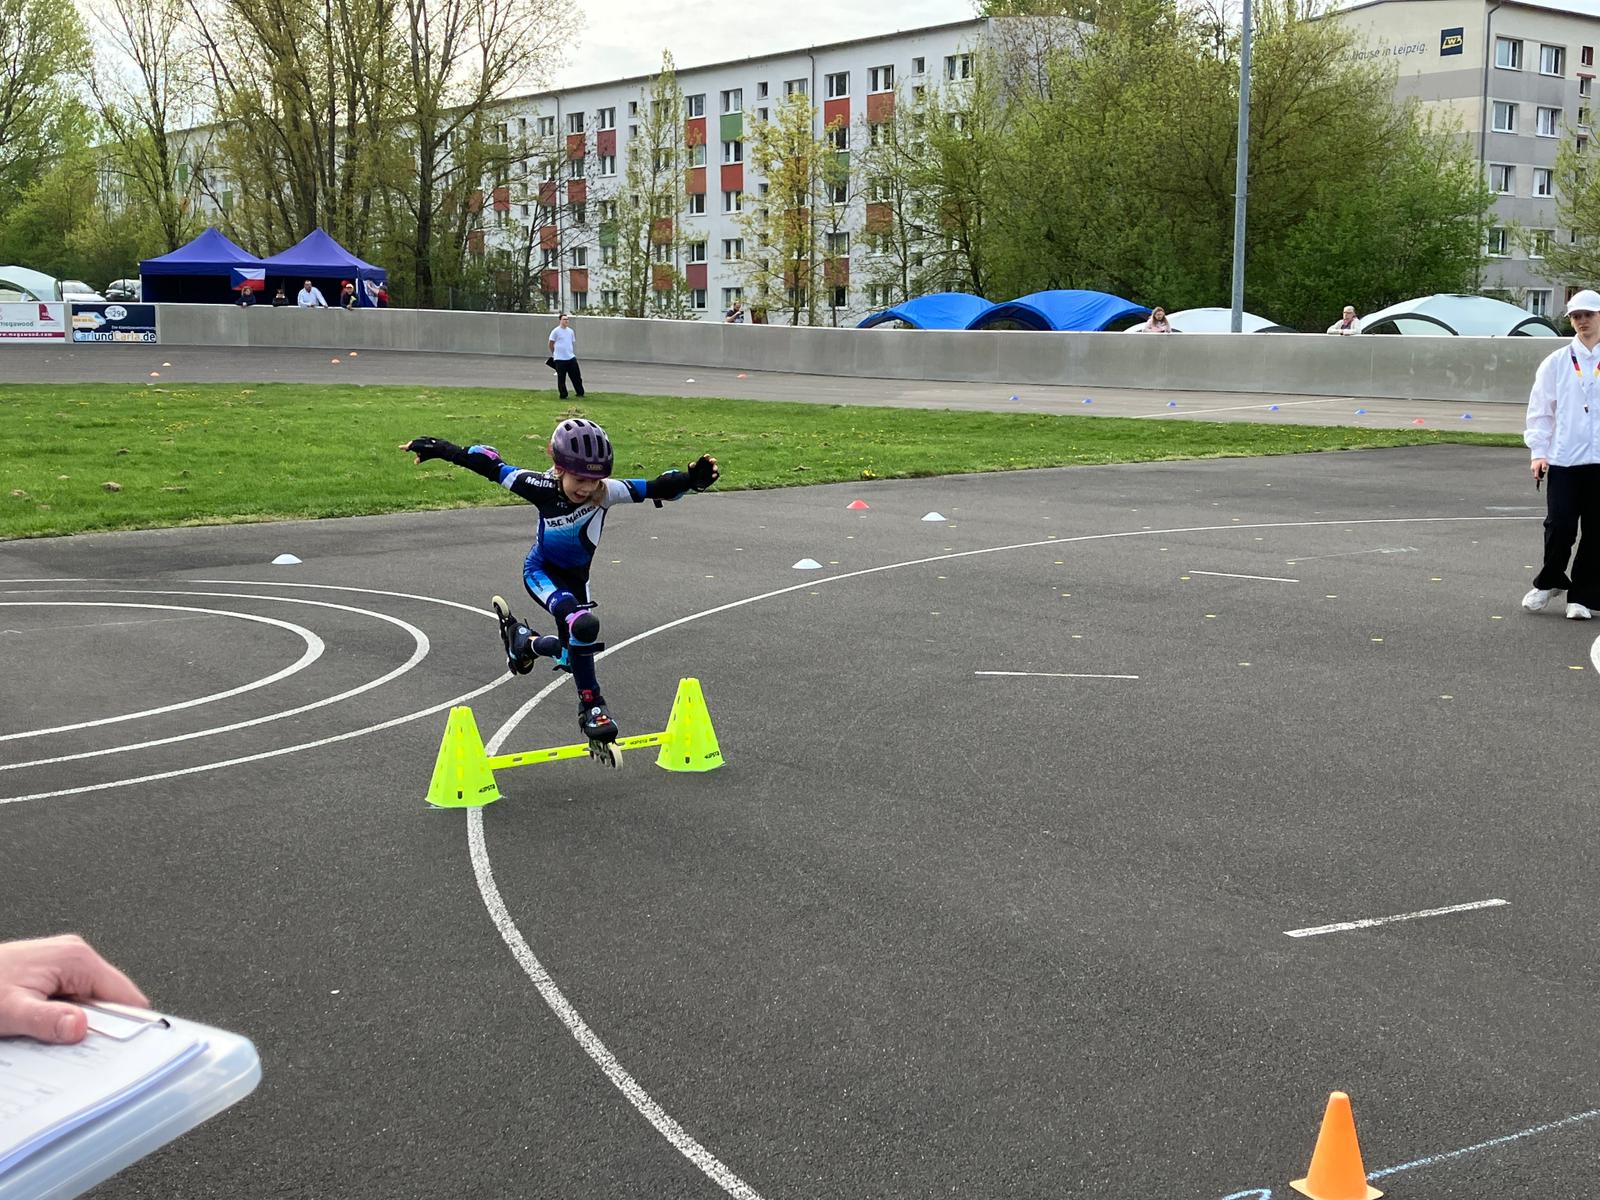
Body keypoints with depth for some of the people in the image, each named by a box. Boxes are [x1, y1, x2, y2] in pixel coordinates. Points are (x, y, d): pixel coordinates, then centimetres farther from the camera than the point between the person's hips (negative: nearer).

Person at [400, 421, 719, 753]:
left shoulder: (606, 492, -28)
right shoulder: (542, 487, -28)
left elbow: (657, 488, -36)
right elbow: (492, 466, -17)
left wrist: (692, 479, -55)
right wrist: (440, 449, -11)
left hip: (575, 575, 4)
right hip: (541, 570, -4)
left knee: (574, 644, 6)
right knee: (583, 626, -29)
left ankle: (526, 642, 36)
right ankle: (592, 707, -14)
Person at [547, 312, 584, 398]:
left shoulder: (570, 331, 11)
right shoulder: (556, 331, -6)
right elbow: (551, 344, 2)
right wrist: (554, 354, 9)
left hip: (571, 358, 5)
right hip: (560, 359, -5)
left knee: (576, 376, 6)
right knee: (561, 379, 0)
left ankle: (580, 393, 17)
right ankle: (563, 395, 10)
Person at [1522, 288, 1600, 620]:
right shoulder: (1556, 363, 7)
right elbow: (1540, 409, 9)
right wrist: (1538, 451, 1)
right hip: (1563, 459, 0)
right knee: (1559, 525, -5)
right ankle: (1549, 582, 20)